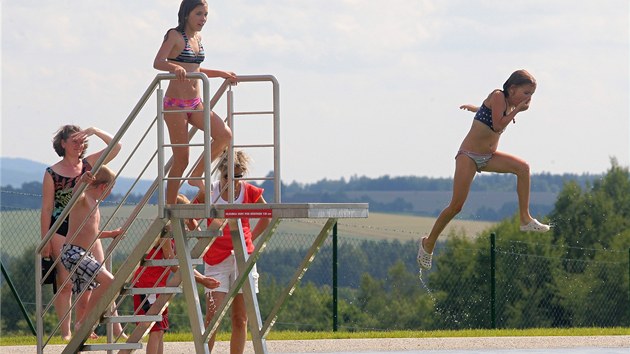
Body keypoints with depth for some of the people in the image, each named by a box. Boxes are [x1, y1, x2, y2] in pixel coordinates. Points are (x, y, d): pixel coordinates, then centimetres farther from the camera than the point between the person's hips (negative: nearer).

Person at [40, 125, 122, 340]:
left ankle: (116, 328, -4)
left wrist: (94, 131, -11)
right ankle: (65, 332, 2)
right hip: (61, 232, -2)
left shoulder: (88, 164, 8)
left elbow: (116, 146, 1)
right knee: (64, 283, -2)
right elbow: (46, 208, -2)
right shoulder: (52, 173, -1)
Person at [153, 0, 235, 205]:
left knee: (224, 134, -12)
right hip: (175, 103, -7)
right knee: (181, 159, -6)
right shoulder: (175, 36, -8)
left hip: (195, 103, 7)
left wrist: (221, 74, 18)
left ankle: (197, 176, 5)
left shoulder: (197, 38, 14)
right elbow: (158, 62, -23)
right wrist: (175, 68, -42)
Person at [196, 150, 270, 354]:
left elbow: (266, 218, 20)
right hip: (216, 260, -2)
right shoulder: (209, 192, -1)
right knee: (212, 317, -10)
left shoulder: (250, 192, 2)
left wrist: (250, 238, 11)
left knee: (240, 319, 5)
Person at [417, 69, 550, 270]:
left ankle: (525, 219, -17)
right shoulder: (498, 97, -14)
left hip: (489, 157, 7)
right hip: (469, 156, -7)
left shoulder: (509, 104, 10)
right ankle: (429, 243, 7)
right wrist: (517, 110, -19)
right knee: (456, 206, -10)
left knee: (522, 167, -19)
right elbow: (498, 125, -25)